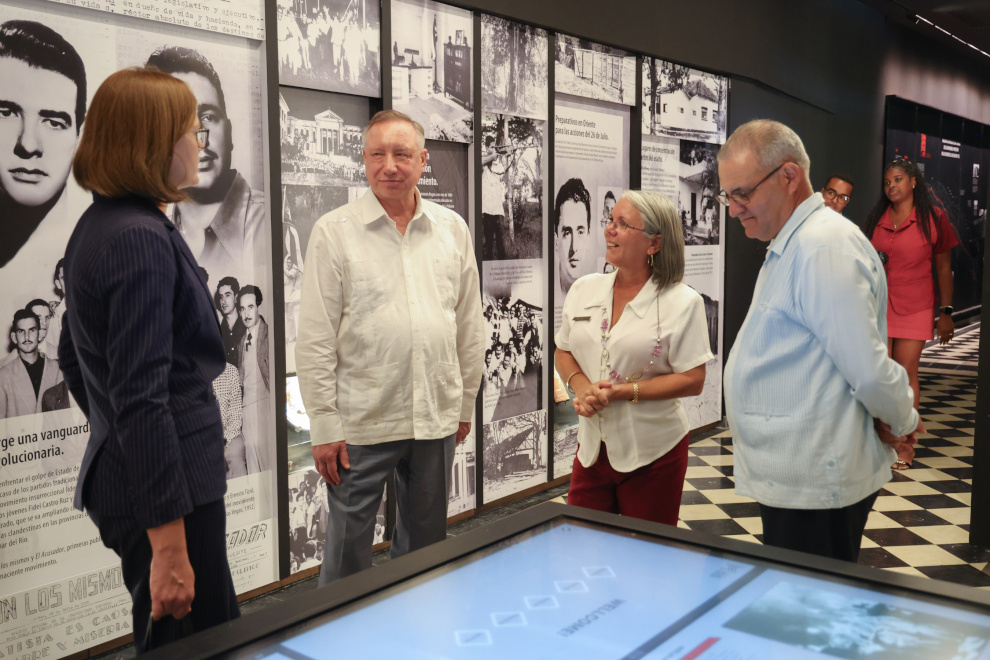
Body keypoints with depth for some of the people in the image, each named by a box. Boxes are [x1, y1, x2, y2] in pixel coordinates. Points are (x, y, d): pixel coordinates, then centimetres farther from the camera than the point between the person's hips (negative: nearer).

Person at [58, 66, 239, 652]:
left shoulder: (98, 226, 12)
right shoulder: (141, 240, -19)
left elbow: (74, 359, 21)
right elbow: (141, 398, -24)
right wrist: (169, 546, -23)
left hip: (120, 472, 10)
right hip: (167, 489, -10)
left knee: (164, 642, 20)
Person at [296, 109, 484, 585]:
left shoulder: (453, 230, 7)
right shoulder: (334, 231, -4)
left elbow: (470, 325, 12)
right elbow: (315, 338, -6)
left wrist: (465, 404, 12)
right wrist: (324, 424, -9)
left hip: (436, 419, 4)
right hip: (362, 421, -3)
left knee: (425, 545, 17)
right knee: (348, 549, 5)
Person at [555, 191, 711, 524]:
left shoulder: (682, 302, -9)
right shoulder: (584, 290, 5)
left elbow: (693, 380, -11)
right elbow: (563, 352, 14)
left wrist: (623, 391, -18)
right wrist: (581, 384, -8)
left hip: (653, 454, -4)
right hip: (592, 447, 4)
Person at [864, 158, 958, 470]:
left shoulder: (934, 218, -1)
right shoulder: (875, 219, 8)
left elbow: (944, 268, 2)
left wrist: (946, 312, 0)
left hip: (914, 308, -3)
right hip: (877, 306, 3)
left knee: (906, 373, -3)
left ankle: (905, 445, 7)